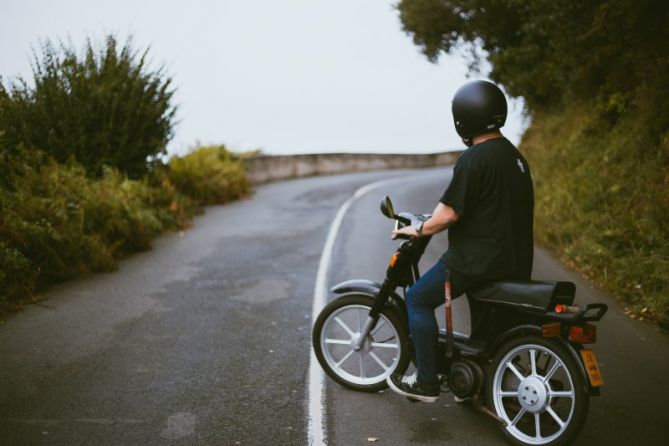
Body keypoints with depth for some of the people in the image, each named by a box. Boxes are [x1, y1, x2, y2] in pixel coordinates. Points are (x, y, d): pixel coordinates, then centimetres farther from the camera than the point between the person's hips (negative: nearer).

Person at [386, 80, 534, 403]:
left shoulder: (475, 158, -17)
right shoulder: (514, 155, 13)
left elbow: (449, 213, -20)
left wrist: (417, 229, -2)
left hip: (480, 260, -9)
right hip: (516, 262, 9)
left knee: (418, 299, 4)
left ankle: (426, 382, 5)